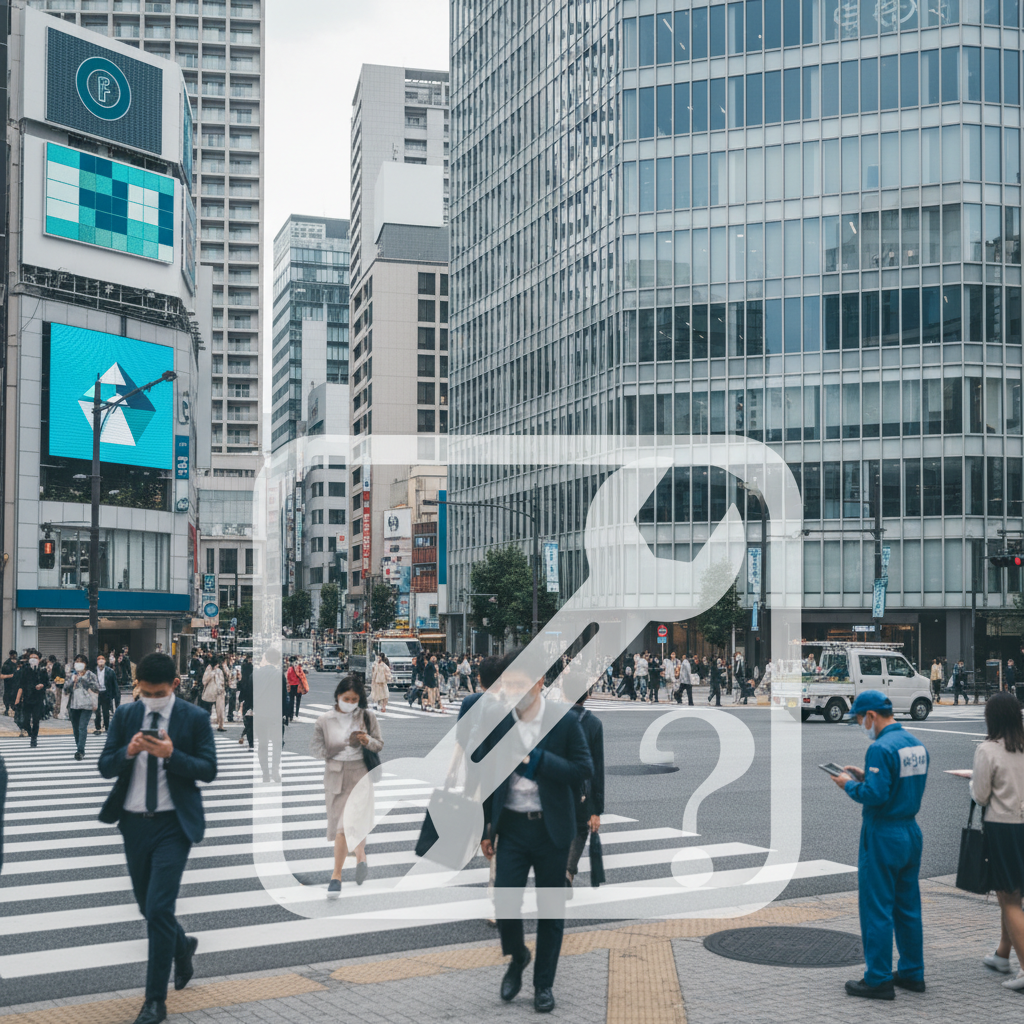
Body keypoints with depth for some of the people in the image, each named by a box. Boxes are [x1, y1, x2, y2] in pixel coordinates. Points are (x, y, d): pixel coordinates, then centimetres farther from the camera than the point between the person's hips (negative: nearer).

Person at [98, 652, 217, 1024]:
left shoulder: (195, 717, -4)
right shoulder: (124, 716, 5)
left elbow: (208, 770, -8)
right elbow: (105, 767, 2)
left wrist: (171, 754, -22)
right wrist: (128, 751, -18)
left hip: (173, 825, -4)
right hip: (134, 823, 4)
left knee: (159, 910, -12)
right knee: (149, 909, 16)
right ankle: (182, 946, 47)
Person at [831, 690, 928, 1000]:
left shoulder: (882, 748, -19)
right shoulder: (916, 744, 9)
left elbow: (875, 795, -25)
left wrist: (849, 785, -8)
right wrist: (865, 776, 13)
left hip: (882, 837, -9)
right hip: (911, 833, 9)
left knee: (876, 908, -1)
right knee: (908, 907, 16)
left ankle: (879, 980, 4)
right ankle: (913, 973, 23)